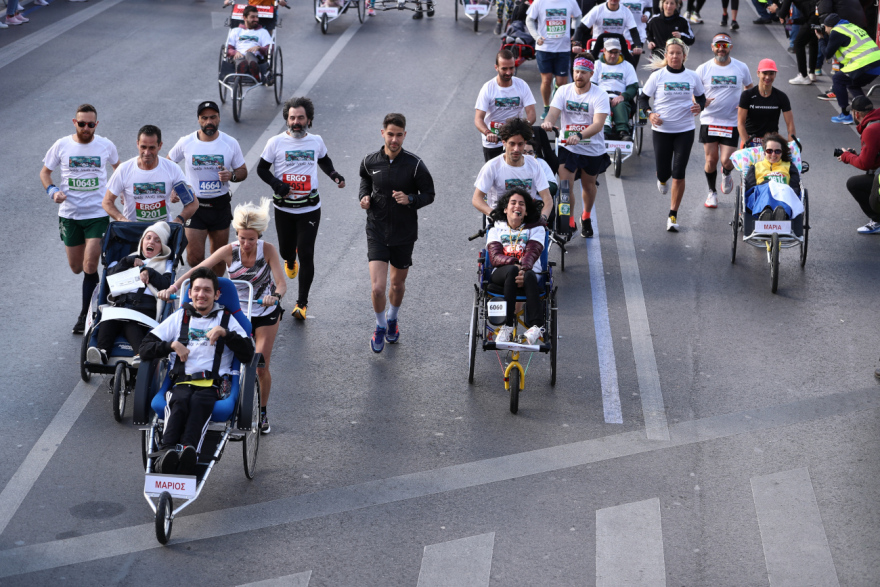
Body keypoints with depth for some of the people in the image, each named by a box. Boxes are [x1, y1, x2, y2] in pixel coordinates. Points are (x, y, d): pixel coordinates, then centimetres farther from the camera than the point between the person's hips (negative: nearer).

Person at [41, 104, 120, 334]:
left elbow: (118, 167, 19)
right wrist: (52, 191, -10)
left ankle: (85, 315, -1)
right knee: (76, 267, 10)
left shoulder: (105, 145, -1)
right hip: (69, 214, 2)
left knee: (89, 265, -12)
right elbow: (45, 172, 9)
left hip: (98, 214, -2)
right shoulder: (62, 145, -2)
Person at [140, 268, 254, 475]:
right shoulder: (180, 317, 25)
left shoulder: (226, 319, 22)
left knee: (199, 403, -37)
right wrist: (172, 345, 1)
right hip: (182, 380, 1)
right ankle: (166, 452, -58)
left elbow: (248, 355, 9)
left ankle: (188, 453, -62)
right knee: (180, 402, -35)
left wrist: (225, 333, -2)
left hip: (212, 383, -1)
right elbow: (145, 349, 18)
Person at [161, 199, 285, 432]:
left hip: (266, 313, -1)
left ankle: (262, 413, 18)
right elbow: (197, 269, -23)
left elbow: (281, 283, -29)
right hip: (238, 312, 2)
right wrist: (174, 287, -38)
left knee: (261, 368, -3)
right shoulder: (229, 251, -19)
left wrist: (275, 296, -52)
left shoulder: (268, 250, -22)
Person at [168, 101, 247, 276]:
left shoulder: (230, 143, -2)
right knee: (194, 257, -7)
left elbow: (243, 171, 6)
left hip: (220, 205, 2)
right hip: (194, 205, -1)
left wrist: (231, 175, -17)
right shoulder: (186, 143, -4)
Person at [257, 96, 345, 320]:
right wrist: (277, 184, -16)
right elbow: (262, 169, 1)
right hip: (284, 208, 0)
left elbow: (324, 160, 22)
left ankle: (302, 303, 2)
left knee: (306, 255, -7)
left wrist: (335, 176, 4)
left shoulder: (316, 141, 2)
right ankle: (290, 261, 54)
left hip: (309, 208, 0)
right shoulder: (276, 142, -5)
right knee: (285, 250, 13)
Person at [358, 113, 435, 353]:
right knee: (377, 288, -10)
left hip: (404, 234, 0)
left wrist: (410, 199, -23)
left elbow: (429, 195, -4)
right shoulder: (370, 162, -5)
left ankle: (392, 319, 47)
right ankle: (380, 326, 18)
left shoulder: (415, 165, -12)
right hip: (377, 232, 0)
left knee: (398, 284, 17)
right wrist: (364, 196, -3)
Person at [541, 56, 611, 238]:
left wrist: (579, 136, -44)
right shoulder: (564, 91, -4)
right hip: (568, 147, 1)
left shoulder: (599, 95, -15)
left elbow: (598, 124, -26)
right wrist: (548, 122, -41)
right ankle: (569, 222, 0)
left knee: (588, 185, 16)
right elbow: (554, 112, -15)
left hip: (593, 149, -1)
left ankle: (586, 217, 42)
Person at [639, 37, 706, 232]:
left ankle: (673, 216, 4)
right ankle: (662, 179, 45)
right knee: (663, 171, 4)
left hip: (685, 130, 0)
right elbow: (643, 98, 3)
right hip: (661, 130, 0)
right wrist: (650, 114, -15)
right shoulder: (657, 76, -3)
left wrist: (699, 106, -9)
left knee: (679, 173, -5)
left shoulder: (692, 77, 1)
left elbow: (701, 98, 14)